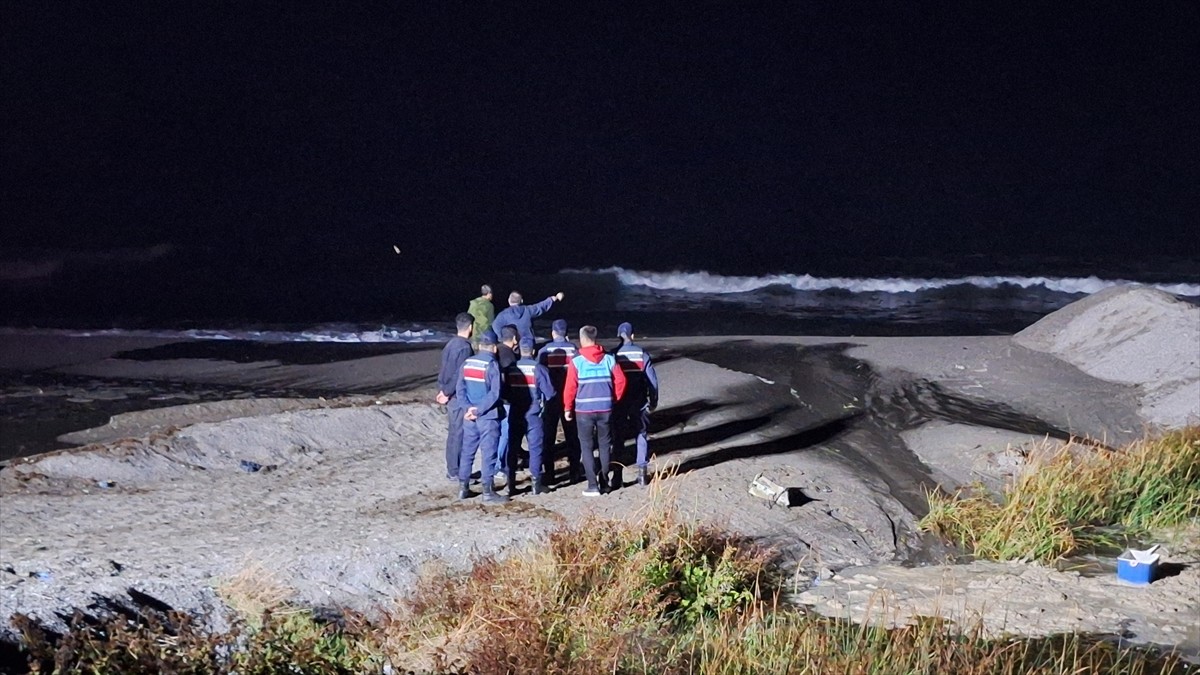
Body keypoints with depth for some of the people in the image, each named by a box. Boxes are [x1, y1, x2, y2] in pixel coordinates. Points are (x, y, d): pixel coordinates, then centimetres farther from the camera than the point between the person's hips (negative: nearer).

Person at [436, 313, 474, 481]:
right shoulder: (465, 347, -17)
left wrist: (443, 390, 10)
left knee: (453, 433, 14)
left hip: (451, 396, 9)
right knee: (459, 434, -3)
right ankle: (456, 472, 0)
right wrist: (447, 393, -13)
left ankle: (452, 470, 20)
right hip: (459, 397, -9)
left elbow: (444, 369, 14)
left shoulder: (451, 344, 11)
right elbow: (459, 375, -20)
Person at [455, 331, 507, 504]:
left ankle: (463, 488, 18)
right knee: (488, 453, -1)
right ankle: (488, 492, 1)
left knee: (467, 451, 14)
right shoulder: (492, 365, -12)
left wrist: (467, 408, -6)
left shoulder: (467, 363, 5)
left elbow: (460, 388, 2)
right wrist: (479, 411, -14)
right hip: (488, 417, -6)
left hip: (469, 416, 6)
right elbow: (494, 394, -18)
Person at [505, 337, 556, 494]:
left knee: (512, 447, 10)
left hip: (515, 415, 2)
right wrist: (542, 400, 13)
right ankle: (536, 483, 3)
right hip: (533, 415, -2)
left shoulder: (510, 368, -3)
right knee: (535, 448, 4)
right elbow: (549, 392, -8)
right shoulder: (539, 368, -9)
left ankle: (510, 483, 11)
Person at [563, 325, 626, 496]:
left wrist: (567, 408, 4)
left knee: (587, 447, 4)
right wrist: (614, 400, 13)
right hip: (605, 409, 3)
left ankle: (593, 486, -1)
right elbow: (620, 381, -2)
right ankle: (604, 482, 19)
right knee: (604, 446, 15)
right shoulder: (609, 359, 0)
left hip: (584, 410, -3)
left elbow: (570, 387, -8)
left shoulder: (576, 362, -8)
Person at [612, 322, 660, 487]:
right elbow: (652, 380, -2)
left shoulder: (613, 355, -7)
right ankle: (642, 473, 9)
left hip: (619, 405, -1)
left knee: (618, 438, 7)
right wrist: (653, 401, 8)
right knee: (642, 436, 11)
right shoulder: (642, 355, -3)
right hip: (639, 404, 1)